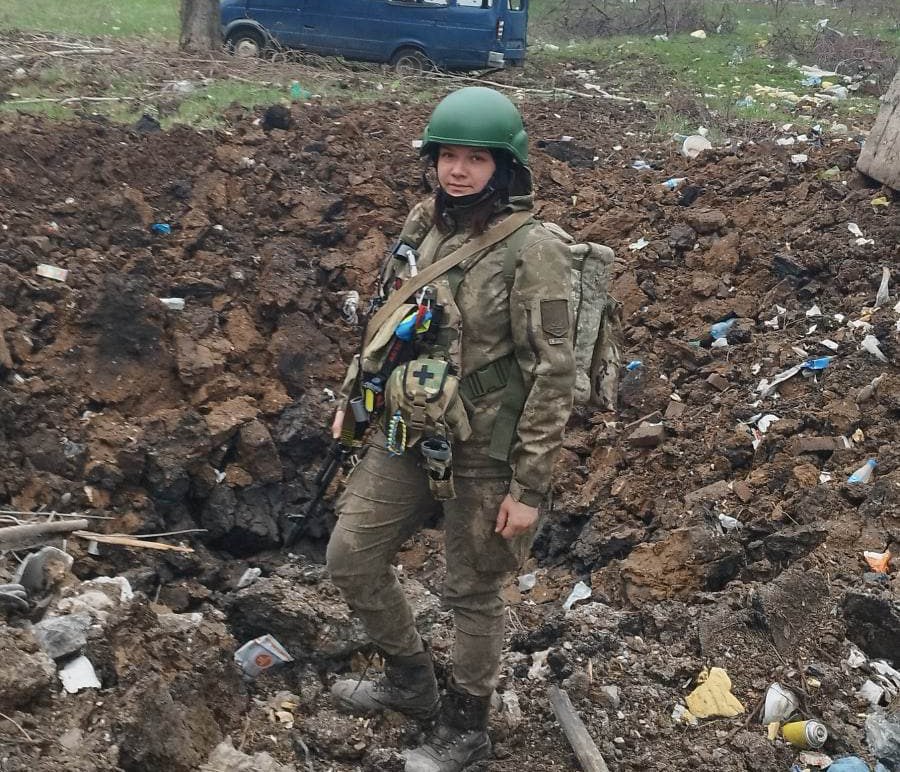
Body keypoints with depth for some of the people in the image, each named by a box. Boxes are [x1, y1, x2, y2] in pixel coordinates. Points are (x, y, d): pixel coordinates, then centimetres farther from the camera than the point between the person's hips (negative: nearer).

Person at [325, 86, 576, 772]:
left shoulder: (531, 250, -19)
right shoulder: (424, 223, 2)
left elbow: (553, 374, -18)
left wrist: (529, 486, -17)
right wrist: (353, 398, 20)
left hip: (483, 450, -7)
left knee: (472, 593, 10)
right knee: (351, 556, 13)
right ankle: (411, 680, 38)